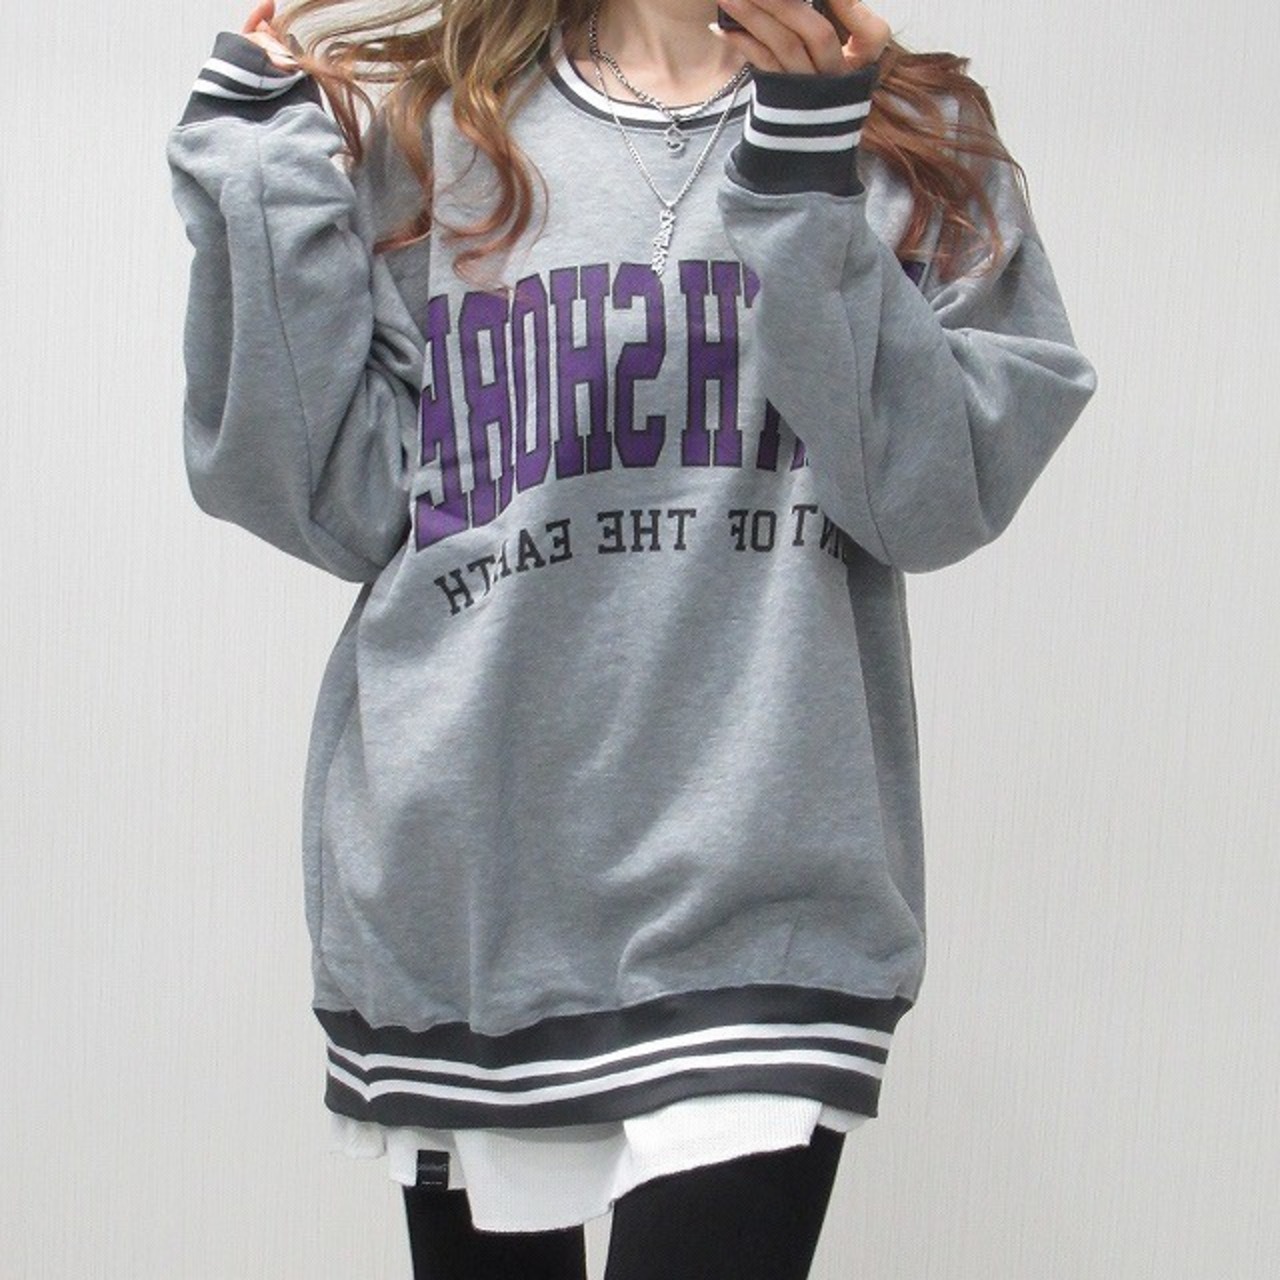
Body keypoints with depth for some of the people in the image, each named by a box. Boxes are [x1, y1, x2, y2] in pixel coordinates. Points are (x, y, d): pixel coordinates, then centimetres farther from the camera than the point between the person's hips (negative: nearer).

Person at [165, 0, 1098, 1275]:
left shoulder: (916, 140, 7)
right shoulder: (419, 130, 8)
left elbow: (940, 495, -5)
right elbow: (332, 501, 0)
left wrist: (810, 181, -11)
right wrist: (259, 159, -4)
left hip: (758, 890, -1)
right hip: (457, 873, 2)